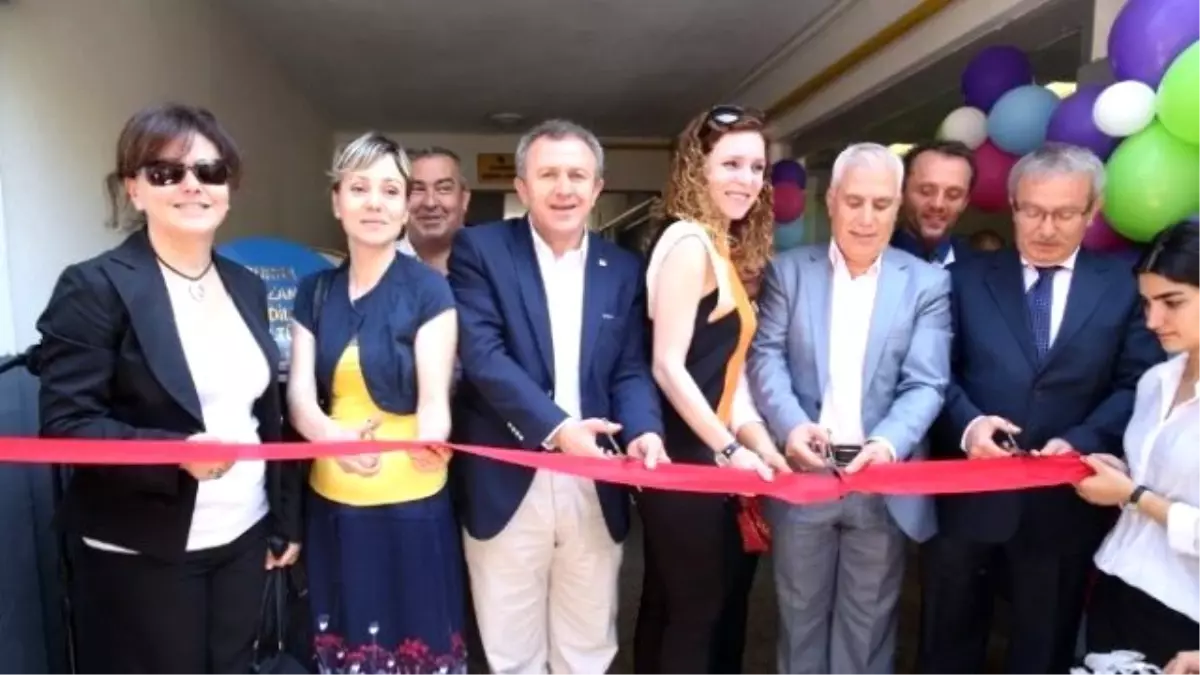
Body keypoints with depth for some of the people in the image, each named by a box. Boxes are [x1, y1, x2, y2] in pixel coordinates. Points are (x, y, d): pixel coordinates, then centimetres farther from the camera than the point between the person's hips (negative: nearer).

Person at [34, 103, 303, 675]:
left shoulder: (246, 286, 8)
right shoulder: (94, 286, -10)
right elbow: (64, 424, -14)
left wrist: (286, 518, 12)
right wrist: (176, 453, -29)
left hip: (243, 537, 5)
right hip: (144, 552, -5)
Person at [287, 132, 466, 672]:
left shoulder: (428, 289, -8)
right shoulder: (313, 291, 5)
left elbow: (433, 397, -11)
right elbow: (299, 391, -4)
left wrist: (431, 444, -31)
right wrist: (332, 436, -25)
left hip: (410, 502, -4)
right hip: (333, 501, 4)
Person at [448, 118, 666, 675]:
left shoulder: (624, 269, 7)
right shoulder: (480, 250, -3)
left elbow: (631, 369, 4)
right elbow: (482, 354, -14)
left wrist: (642, 430, -17)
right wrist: (556, 428, -24)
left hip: (595, 486, 3)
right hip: (508, 483, -2)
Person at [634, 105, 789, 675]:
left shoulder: (727, 248, 13)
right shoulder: (689, 242, -15)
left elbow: (724, 368, 10)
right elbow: (668, 367, -21)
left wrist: (756, 437, -2)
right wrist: (730, 448, -18)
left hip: (704, 456, 9)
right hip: (687, 459, -9)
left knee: (670, 607, 19)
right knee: (695, 610, 3)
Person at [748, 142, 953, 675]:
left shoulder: (927, 283, 1)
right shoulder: (788, 271, 3)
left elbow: (926, 383, -7)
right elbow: (766, 355, -5)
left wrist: (888, 442, -26)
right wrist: (790, 424, -24)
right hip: (804, 472, 1)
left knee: (866, 623, 15)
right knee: (801, 614, 17)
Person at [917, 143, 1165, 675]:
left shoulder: (1125, 287, 5)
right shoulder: (966, 278, 5)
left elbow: (1137, 386, -2)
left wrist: (1081, 441, -18)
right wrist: (968, 423, -18)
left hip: (1065, 505, 1)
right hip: (966, 497, 0)